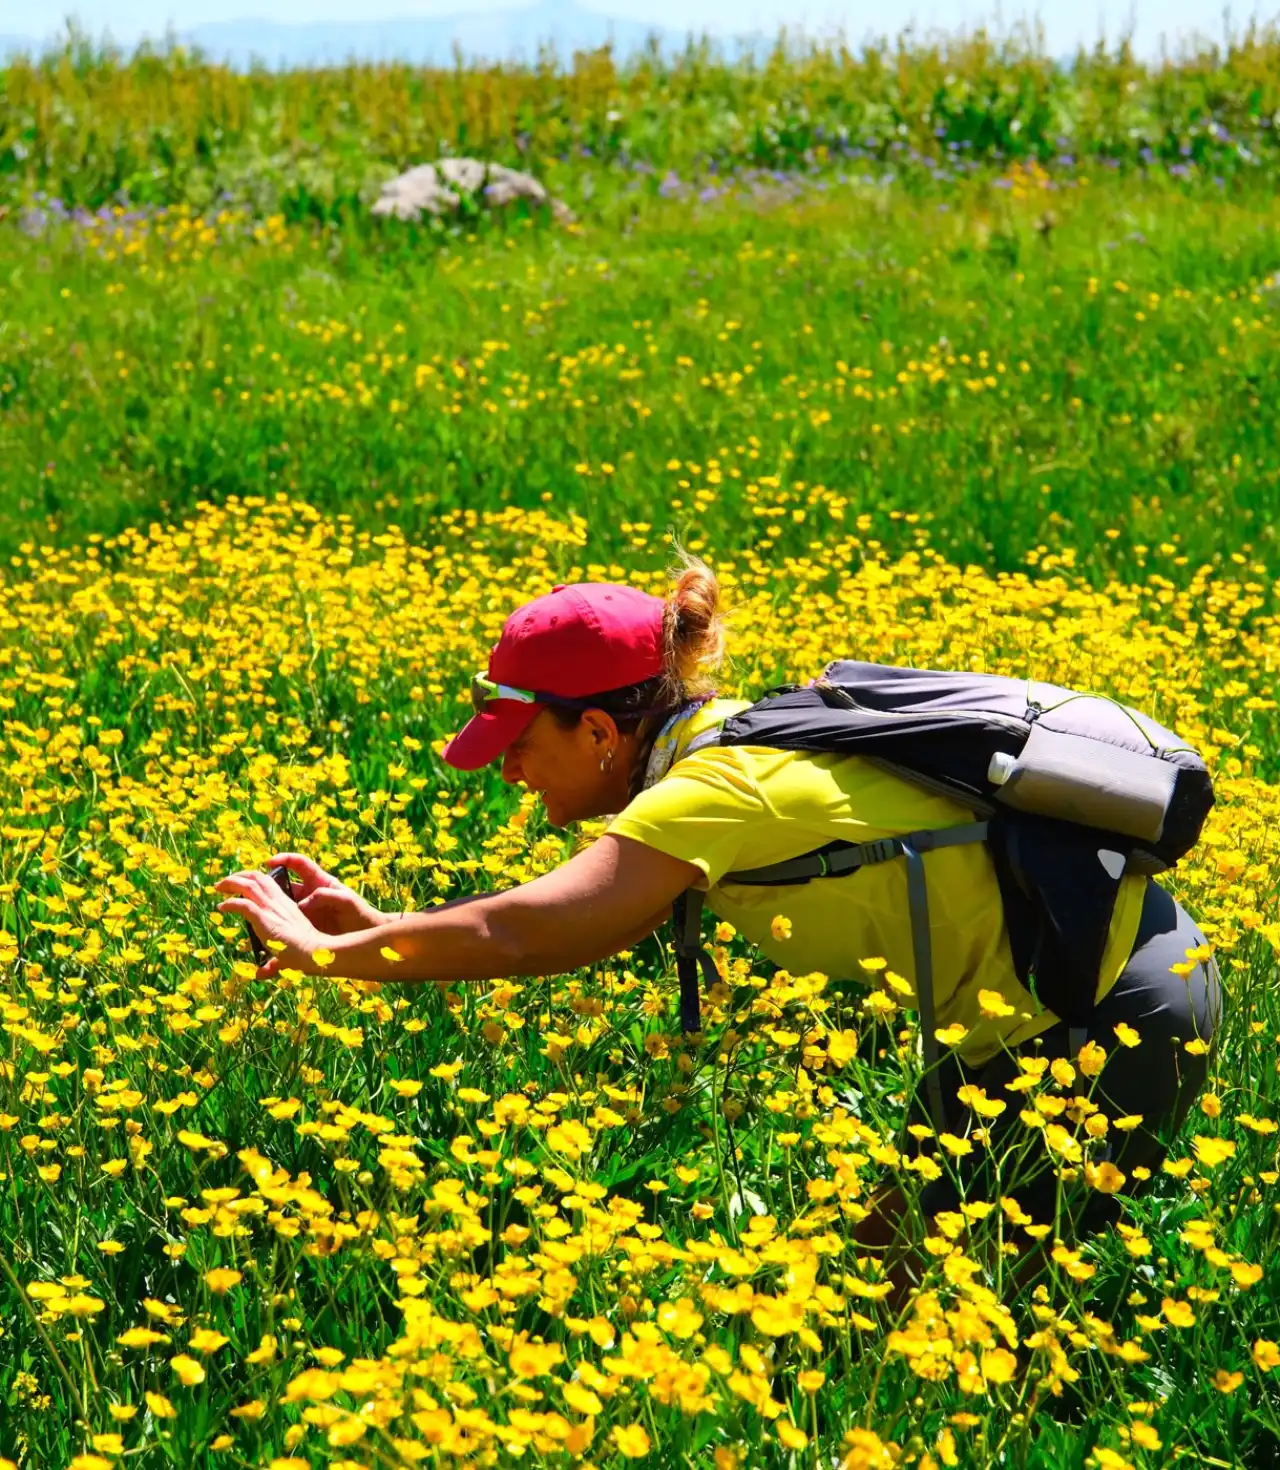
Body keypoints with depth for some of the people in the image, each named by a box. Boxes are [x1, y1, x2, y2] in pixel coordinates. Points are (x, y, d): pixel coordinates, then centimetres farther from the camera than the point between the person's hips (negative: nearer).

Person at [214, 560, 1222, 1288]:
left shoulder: (713, 793, -22)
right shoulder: (729, 736, 6)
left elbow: (516, 939, -29)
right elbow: (571, 919, 10)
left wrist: (326, 953, -16)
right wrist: (374, 923, 6)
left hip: (1118, 1017, -9)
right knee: (892, 1236, 16)